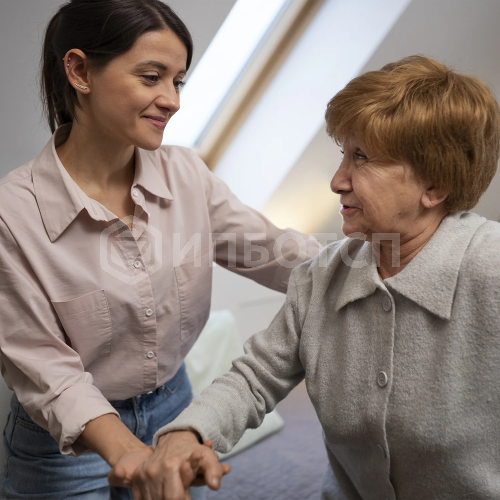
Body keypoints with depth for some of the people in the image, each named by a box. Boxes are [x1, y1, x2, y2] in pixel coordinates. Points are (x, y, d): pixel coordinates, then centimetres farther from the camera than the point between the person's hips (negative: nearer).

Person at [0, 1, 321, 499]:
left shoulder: (185, 173, -9)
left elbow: (279, 253, -7)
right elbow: (43, 369, -21)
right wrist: (129, 454, -35)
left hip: (174, 413, 5)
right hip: (67, 442, -4)